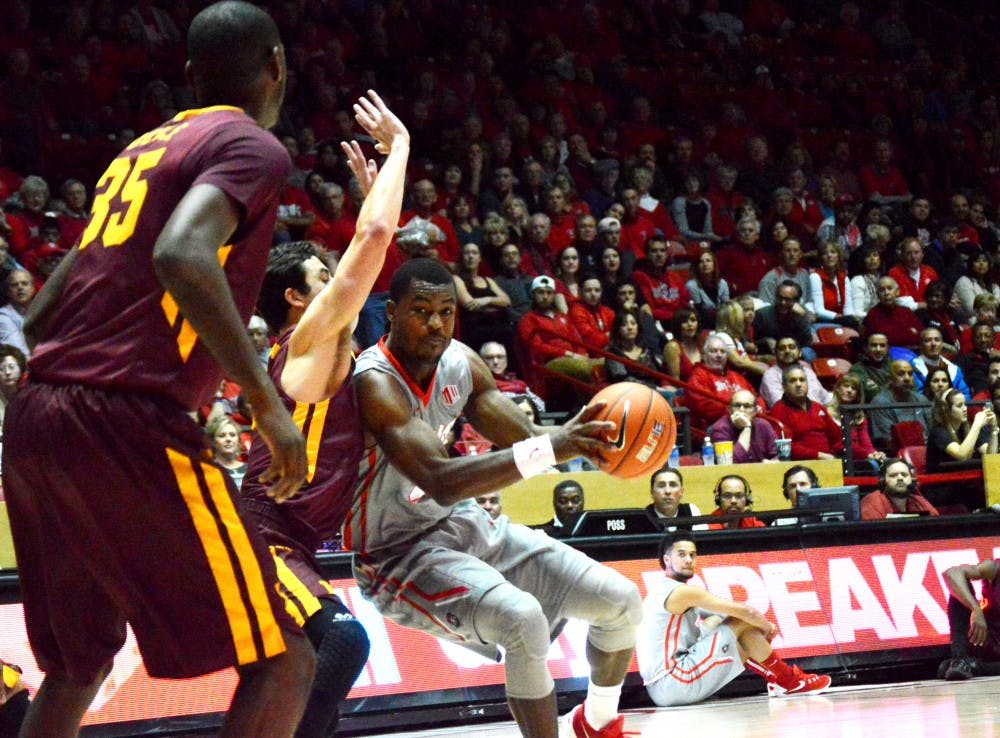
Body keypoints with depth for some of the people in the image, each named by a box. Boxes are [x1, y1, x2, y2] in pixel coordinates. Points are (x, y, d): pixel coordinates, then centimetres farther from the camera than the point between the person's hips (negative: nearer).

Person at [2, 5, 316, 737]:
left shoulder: (145, 146, 23)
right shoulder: (252, 146, -1)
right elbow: (182, 256, -22)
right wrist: (267, 401, -19)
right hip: (128, 423, -9)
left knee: (79, 661, 25)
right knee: (282, 660, -2)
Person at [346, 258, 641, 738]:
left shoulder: (459, 362, -2)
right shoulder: (375, 383, -27)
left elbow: (525, 439, 0)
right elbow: (440, 481, -39)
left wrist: (569, 436, -25)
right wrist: (550, 448, -49)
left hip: (461, 524, 8)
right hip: (399, 553, -8)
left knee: (621, 602, 6)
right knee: (523, 618, -35)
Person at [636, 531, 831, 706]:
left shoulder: (661, 592, 19)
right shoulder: (682, 592, -11)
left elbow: (729, 612, 22)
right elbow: (744, 611, -12)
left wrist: (763, 625, 11)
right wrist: (767, 628, 7)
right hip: (672, 684, -10)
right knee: (744, 625, -6)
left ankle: (774, 678, 19)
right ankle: (789, 681, 7)